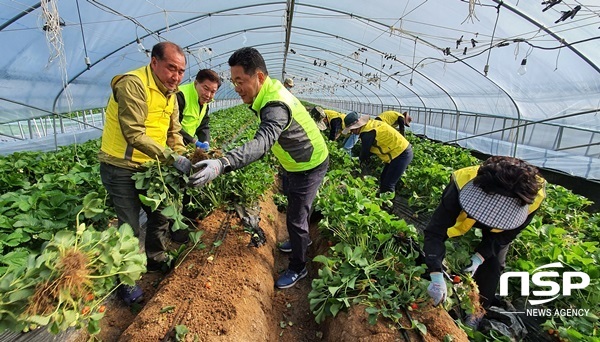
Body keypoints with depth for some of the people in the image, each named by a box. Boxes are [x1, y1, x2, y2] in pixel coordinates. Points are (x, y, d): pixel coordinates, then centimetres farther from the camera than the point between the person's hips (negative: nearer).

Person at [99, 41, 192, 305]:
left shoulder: (169, 92, 6)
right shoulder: (133, 84, -21)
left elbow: (174, 132, 6)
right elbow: (134, 134, -28)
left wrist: (183, 159, -8)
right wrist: (171, 157, -31)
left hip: (149, 165, 8)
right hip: (121, 168, -8)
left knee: (161, 214, 17)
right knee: (130, 227, 1)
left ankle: (156, 259, 41)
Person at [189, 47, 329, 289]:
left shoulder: (276, 106, -35)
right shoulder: (270, 92, -4)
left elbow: (261, 143, -53)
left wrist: (222, 164, -65)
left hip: (310, 166, -10)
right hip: (297, 163, 10)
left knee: (295, 217, 1)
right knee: (294, 206, 26)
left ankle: (298, 268, 22)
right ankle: (302, 240, 51)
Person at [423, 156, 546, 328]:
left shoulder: (533, 196, -38)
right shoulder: (463, 184, -47)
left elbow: (504, 235, -20)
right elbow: (435, 232, -45)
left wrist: (479, 258, -33)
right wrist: (436, 277, -52)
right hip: (463, 215, -1)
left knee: (492, 265, -5)